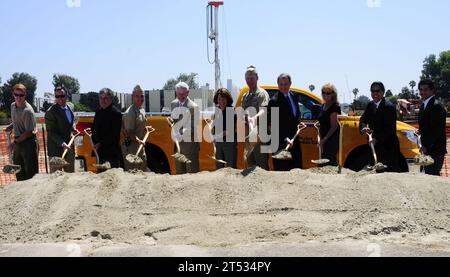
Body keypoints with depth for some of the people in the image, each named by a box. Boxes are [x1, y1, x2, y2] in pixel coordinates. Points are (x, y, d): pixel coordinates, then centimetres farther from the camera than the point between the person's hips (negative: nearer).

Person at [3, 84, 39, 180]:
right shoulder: (13, 106, 7)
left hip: (28, 142, -8)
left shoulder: (28, 110, -19)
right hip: (17, 141, 8)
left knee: (31, 172, -3)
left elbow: (29, 132, -18)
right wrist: (10, 127, 6)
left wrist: (16, 141, -11)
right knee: (19, 173, 17)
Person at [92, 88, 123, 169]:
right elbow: (94, 129, 20)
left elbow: (114, 135, -15)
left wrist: (101, 144, -14)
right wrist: (95, 143, 3)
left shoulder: (116, 113, -9)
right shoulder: (99, 112, 14)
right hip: (101, 151, 7)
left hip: (112, 152, -7)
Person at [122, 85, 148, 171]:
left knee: (143, 171, 16)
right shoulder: (130, 113, -17)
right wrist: (138, 140, -34)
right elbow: (129, 133, -22)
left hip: (140, 146, 9)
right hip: (131, 147, -9)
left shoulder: (142, 110, 11)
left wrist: (146, 129, 10)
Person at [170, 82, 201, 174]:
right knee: (179, 171, 10)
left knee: (192, 170, -6)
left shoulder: (193, 106, -9)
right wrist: (176, 135, 5)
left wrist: (181, 135, -16)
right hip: (178, 142, 6)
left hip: (190, 142, -6)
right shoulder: (173, 104, 11)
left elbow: (194, 126, -11)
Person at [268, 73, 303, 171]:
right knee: (282, 170, -4)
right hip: (281, 141, -8)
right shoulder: (274, 101, -15)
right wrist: (285, 139, -30)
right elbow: (275, 125, -20)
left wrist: (298, 123, 3)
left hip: (294, 138, 8)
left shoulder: (294, 96, 9)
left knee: (297, 167, 14)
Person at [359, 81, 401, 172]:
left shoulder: (389, 107, -15)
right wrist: (363, 128, -16)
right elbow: (363, 119, 7)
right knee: (379, 171, 14)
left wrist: (377, 139, -30)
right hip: (376, 146, 8)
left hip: (388, 147, -8)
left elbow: (390, 128, -21)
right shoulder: (370, 105, 11)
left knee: (391, 171, -4)